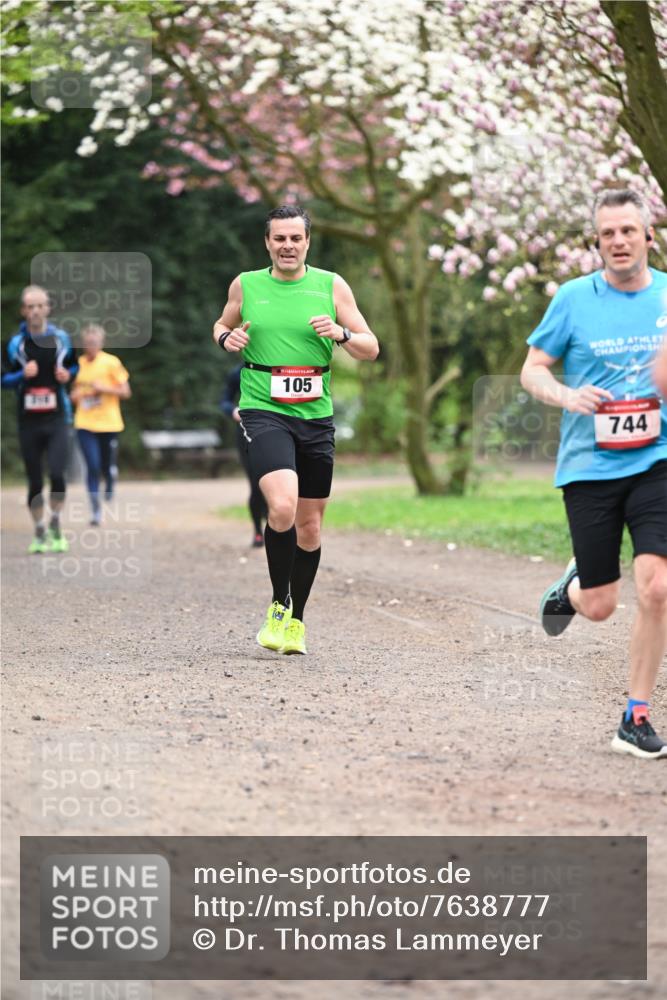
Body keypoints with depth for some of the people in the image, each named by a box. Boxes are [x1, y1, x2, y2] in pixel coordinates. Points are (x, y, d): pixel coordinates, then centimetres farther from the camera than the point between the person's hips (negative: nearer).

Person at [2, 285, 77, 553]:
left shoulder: (61, 339, 4)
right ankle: (39, 533, 19)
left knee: (57, 474, -16)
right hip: (28, 421, 0)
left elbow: (75, 367, 18)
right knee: (35, 482, 5)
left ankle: (55, 525, 5)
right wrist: (22, 375, -16)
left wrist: (67, 375, -4)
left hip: (56, 420, 0)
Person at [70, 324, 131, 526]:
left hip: (109, 423, -1)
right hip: (85, 424, 1)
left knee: (108, 467, 6)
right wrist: (75, 395, -3)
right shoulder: (78, 364, 5)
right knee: (92, 466, -11)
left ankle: (109, 487, 41)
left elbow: (125, 392, -3)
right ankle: (96, 510, -5)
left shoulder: (112, 363, -5)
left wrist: (104, 388, -17)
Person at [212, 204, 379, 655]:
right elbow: (223, 325, 23)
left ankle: (296, 620, 25)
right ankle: (278, 606, -5)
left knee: (309, 524, 8)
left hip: (315, 415, 2)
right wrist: (226, 337, 0)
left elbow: (371, 349, 6)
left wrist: (342, 334, -15)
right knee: (282, 506, -24)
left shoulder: (332, 286, 4)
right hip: (264, 411, -2)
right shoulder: (245, 285, 5)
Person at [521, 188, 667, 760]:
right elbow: (533, 370, 5)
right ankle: (572, 586, 42)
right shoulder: (574, 298, -1)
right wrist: (566, 396, -16)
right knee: (599, 606, 3)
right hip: (589, 468, 0)